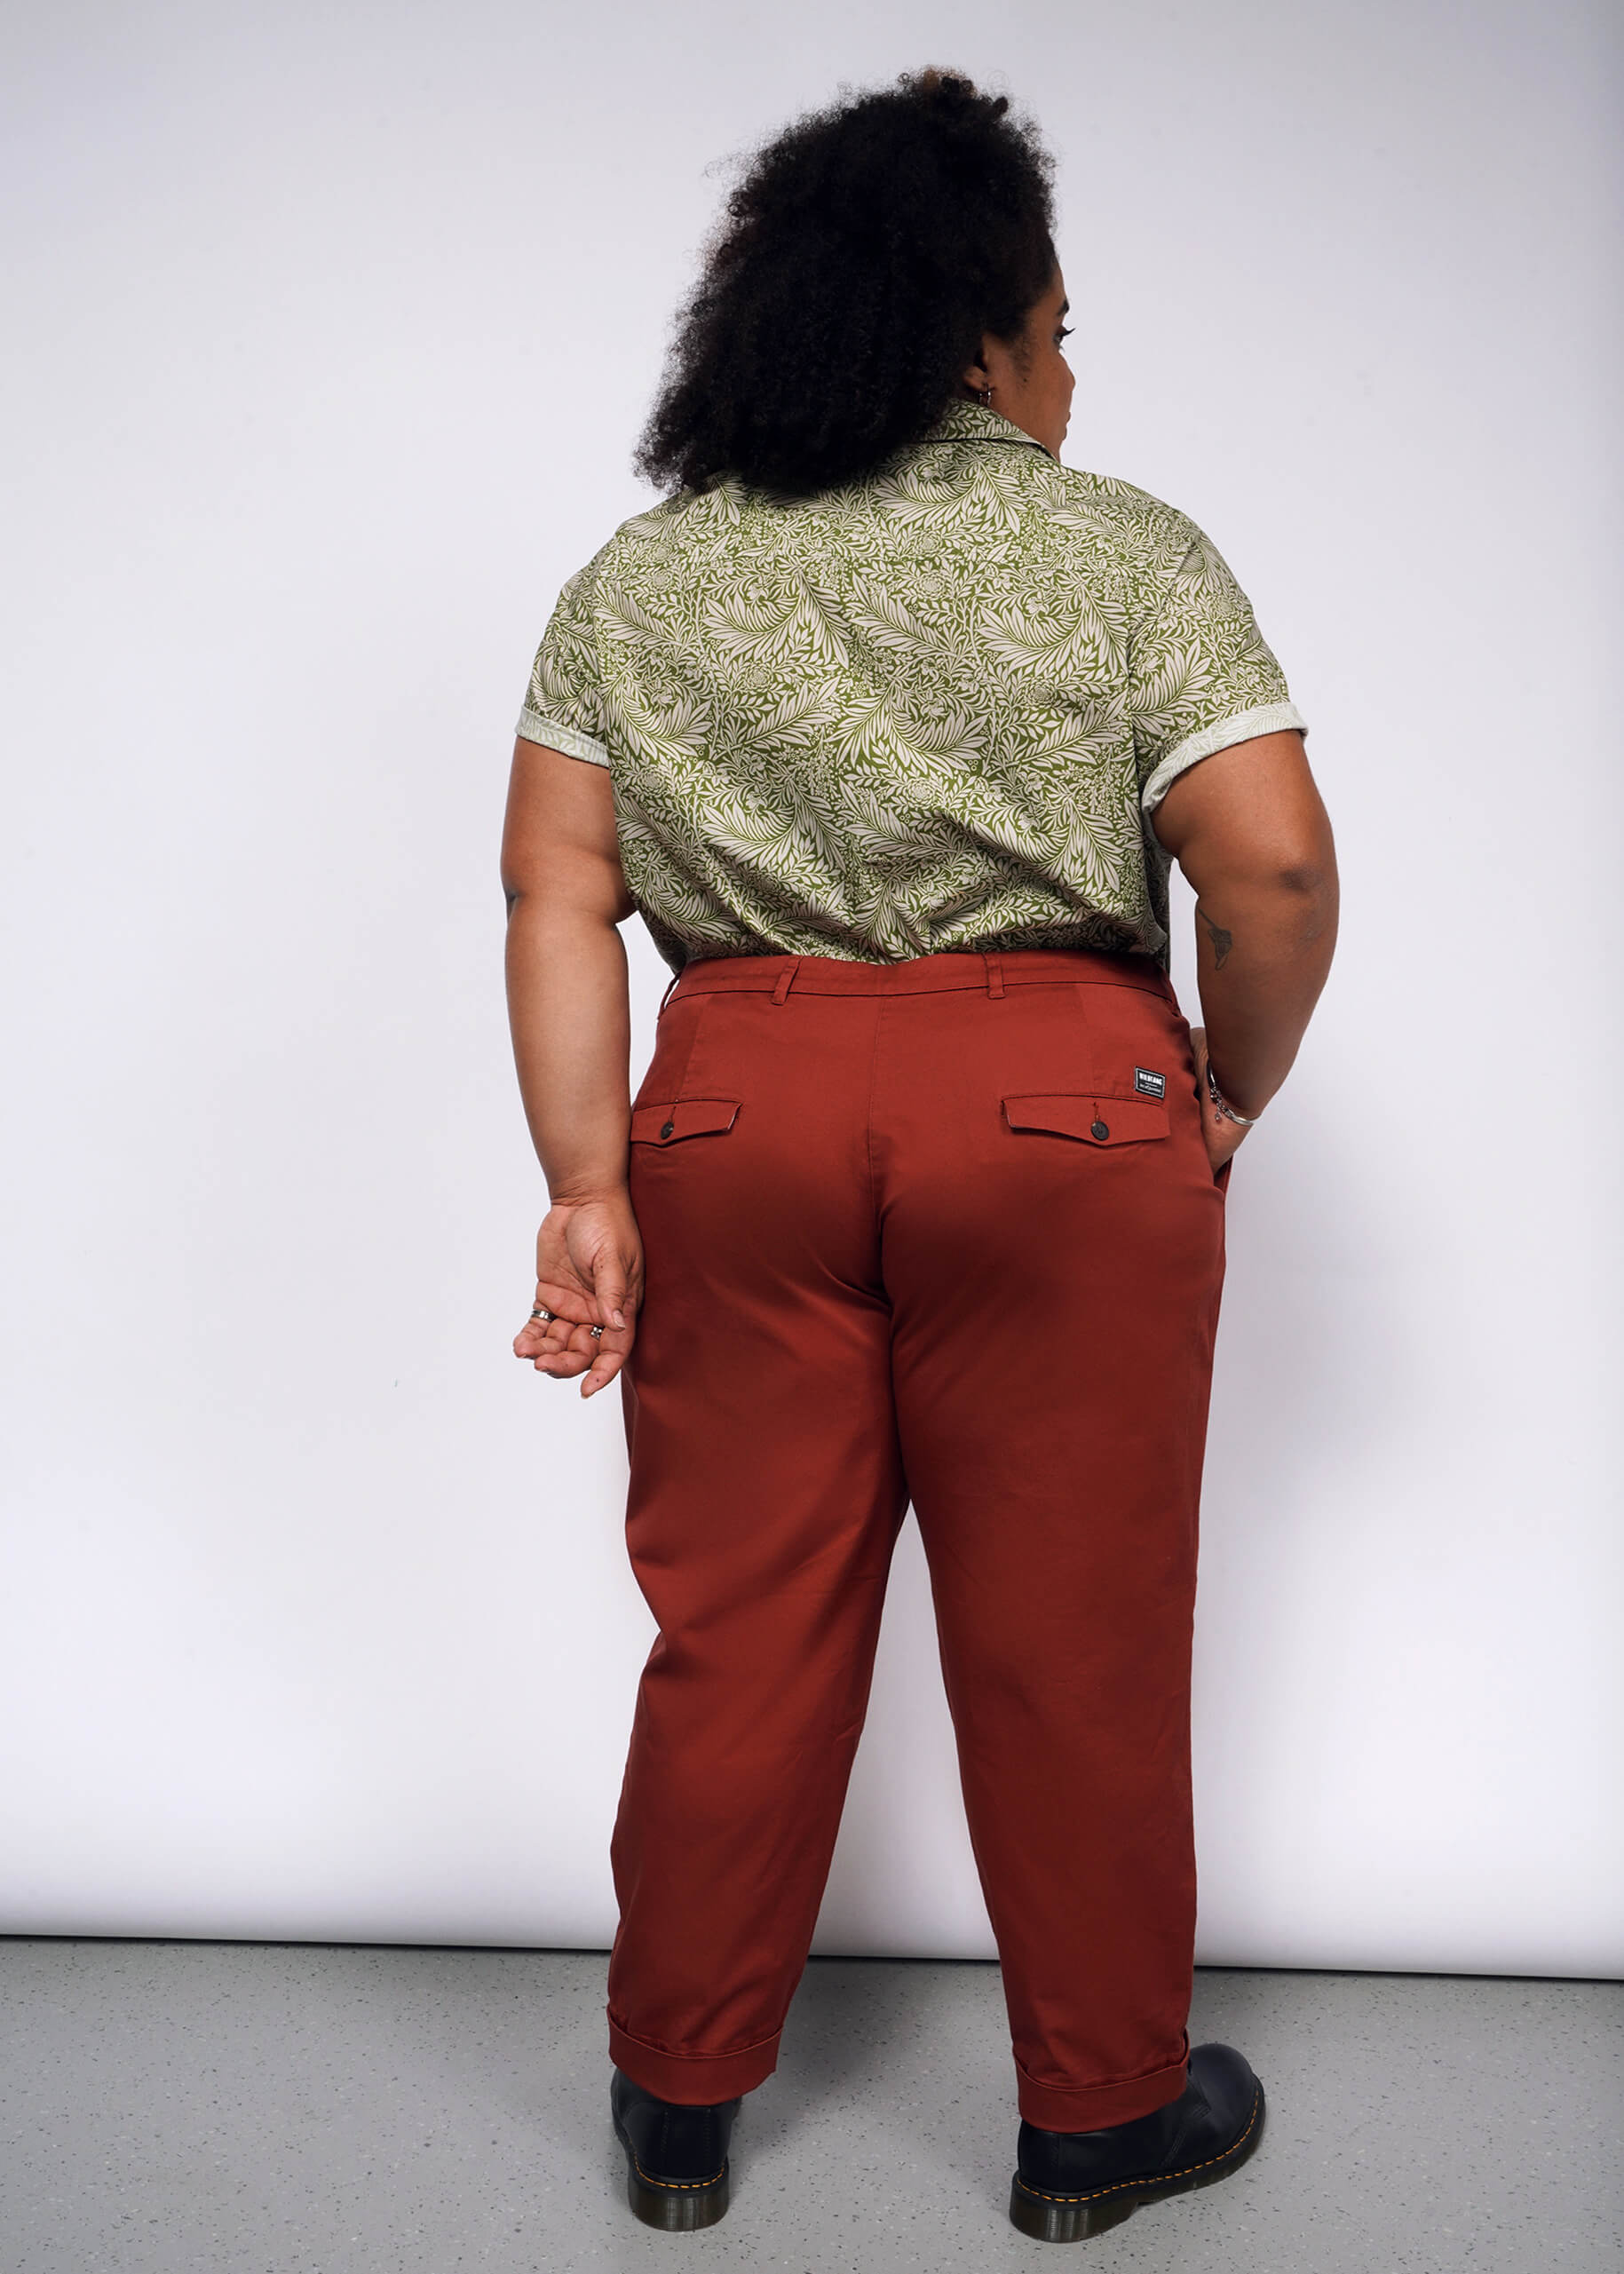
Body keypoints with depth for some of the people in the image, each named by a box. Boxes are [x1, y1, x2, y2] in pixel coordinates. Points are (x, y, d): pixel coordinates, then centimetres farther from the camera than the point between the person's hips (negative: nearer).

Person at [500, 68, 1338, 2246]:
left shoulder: (637, 574, 9)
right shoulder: (1124, 552, -2)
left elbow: (556, 886, 2)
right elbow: (1276, 865, -9)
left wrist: (590, 1188, 0)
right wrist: (1227, 1105, 5)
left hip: (736, 1118, 3)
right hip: (1056, 1119, -3)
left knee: (741, 1623, 13)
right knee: (1072, 1638, 9)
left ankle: (678, 2106, 28)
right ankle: (1100, 2117, 26)